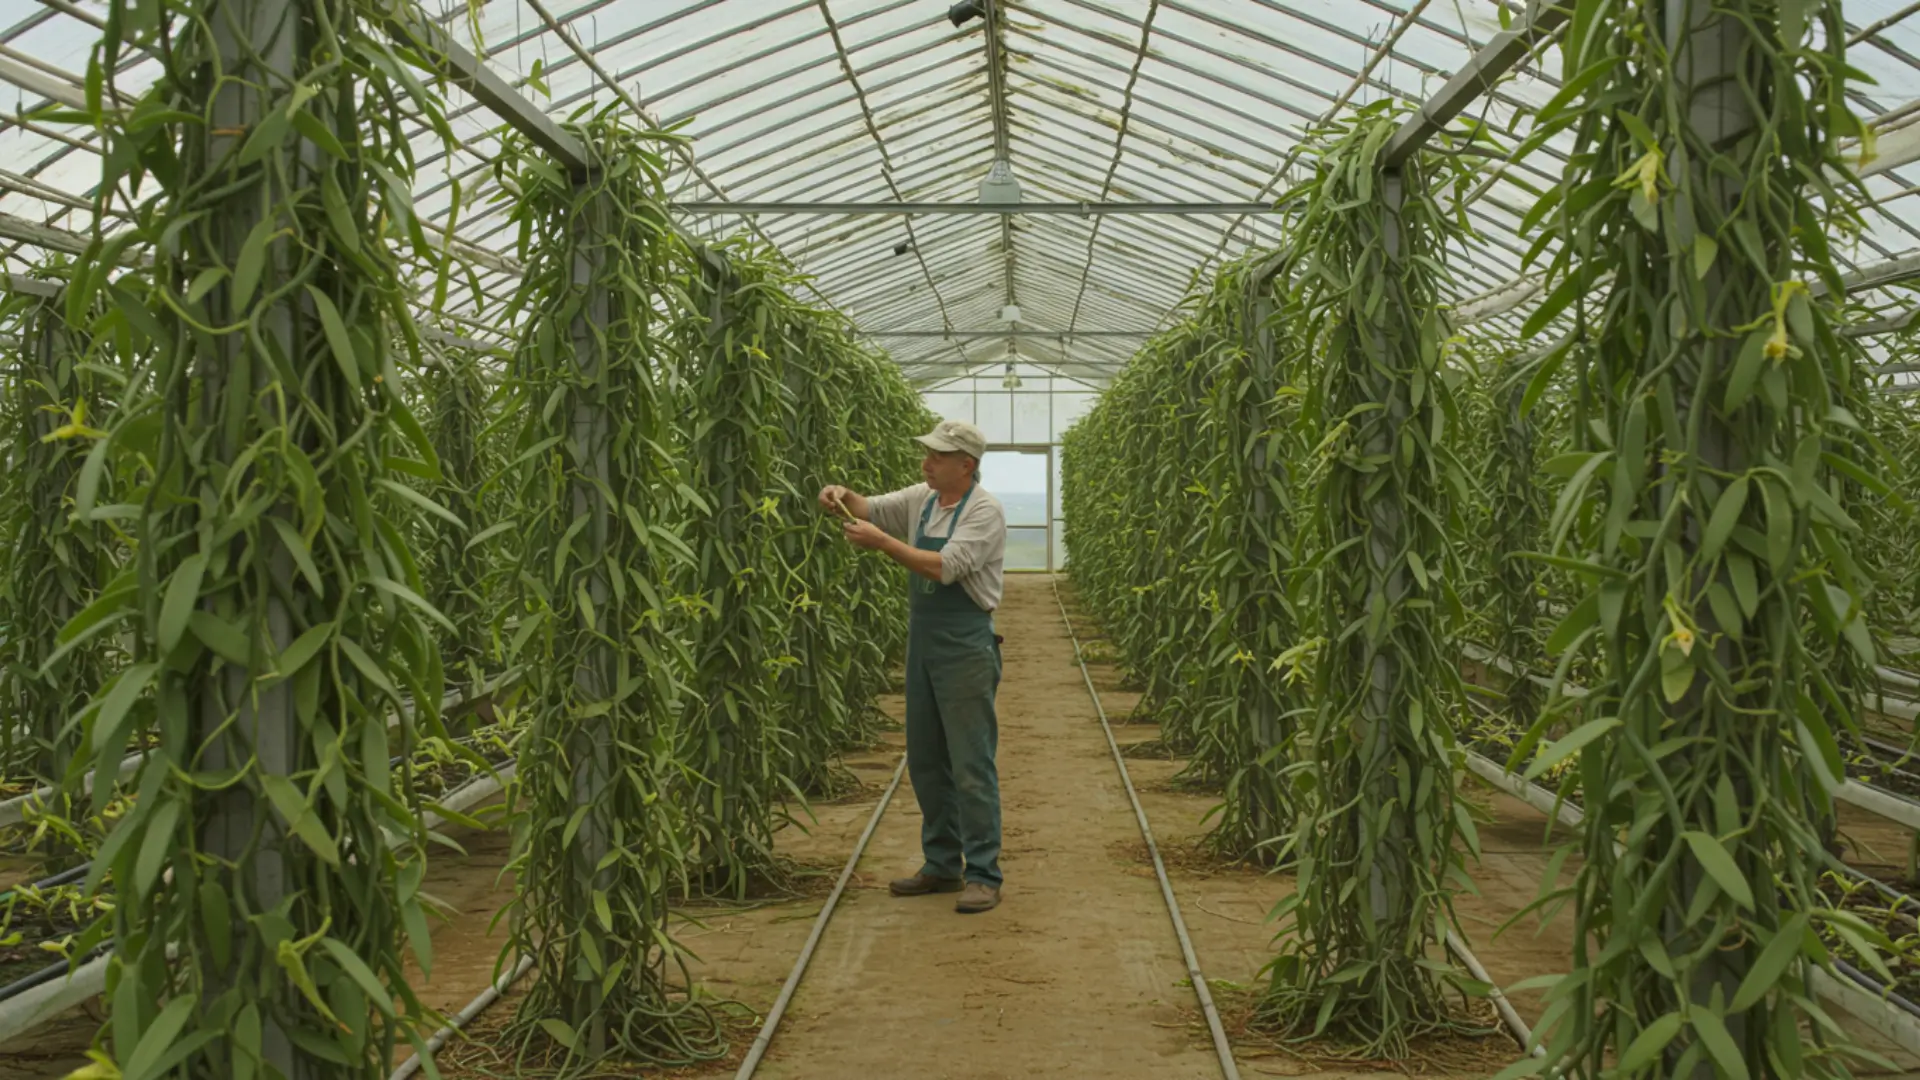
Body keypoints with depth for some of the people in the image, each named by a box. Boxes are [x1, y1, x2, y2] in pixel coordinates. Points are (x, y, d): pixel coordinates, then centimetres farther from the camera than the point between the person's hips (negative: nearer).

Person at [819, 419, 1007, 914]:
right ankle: (942, 865, 23)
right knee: (925, 759, 13)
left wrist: (882, 542, -22)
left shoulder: (984, 511, -14)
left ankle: (983, 876, -2)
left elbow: (946, 567, -23)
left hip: (965, 646, -8)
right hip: (923, 640, 8)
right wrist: (844, 497, -8)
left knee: (971, 763, -7)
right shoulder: (922, 498, 9)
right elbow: (874, 509, 14)